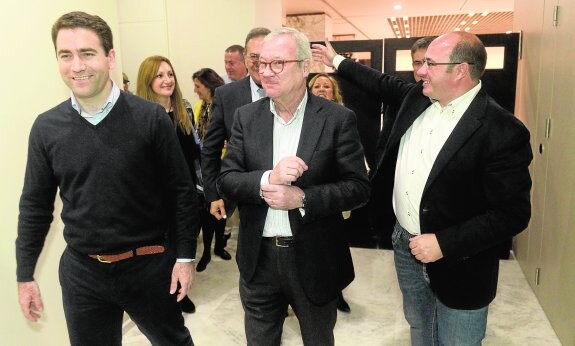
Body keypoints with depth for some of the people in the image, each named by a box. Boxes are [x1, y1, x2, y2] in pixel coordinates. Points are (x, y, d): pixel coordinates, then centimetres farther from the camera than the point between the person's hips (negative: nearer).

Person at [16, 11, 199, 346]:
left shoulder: (150, 117, -12)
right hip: (81, 270, 2)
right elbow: (35, 205, 5)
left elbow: (181, 190, -7)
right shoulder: (46, 128, -3)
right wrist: (25, 275, 7)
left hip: (148, 264, -2)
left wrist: (185, 256, -6)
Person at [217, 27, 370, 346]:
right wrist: (267, 179, -24)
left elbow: (358, 187, -10)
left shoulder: (337, 118, -9)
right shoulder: (246, 117, -1)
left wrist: (302, 198, -23)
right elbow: (226, 181, -5)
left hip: (315, 259, -1)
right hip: (258, 259, 2)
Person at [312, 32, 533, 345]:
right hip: (405, 243, 6)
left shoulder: (503, 131, -23)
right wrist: (337, 61, 26)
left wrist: (444, 244, -25)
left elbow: (512, 213, -21)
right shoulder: (417, 97, -2)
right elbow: (383, 84, 19)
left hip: (456, 263, -6)